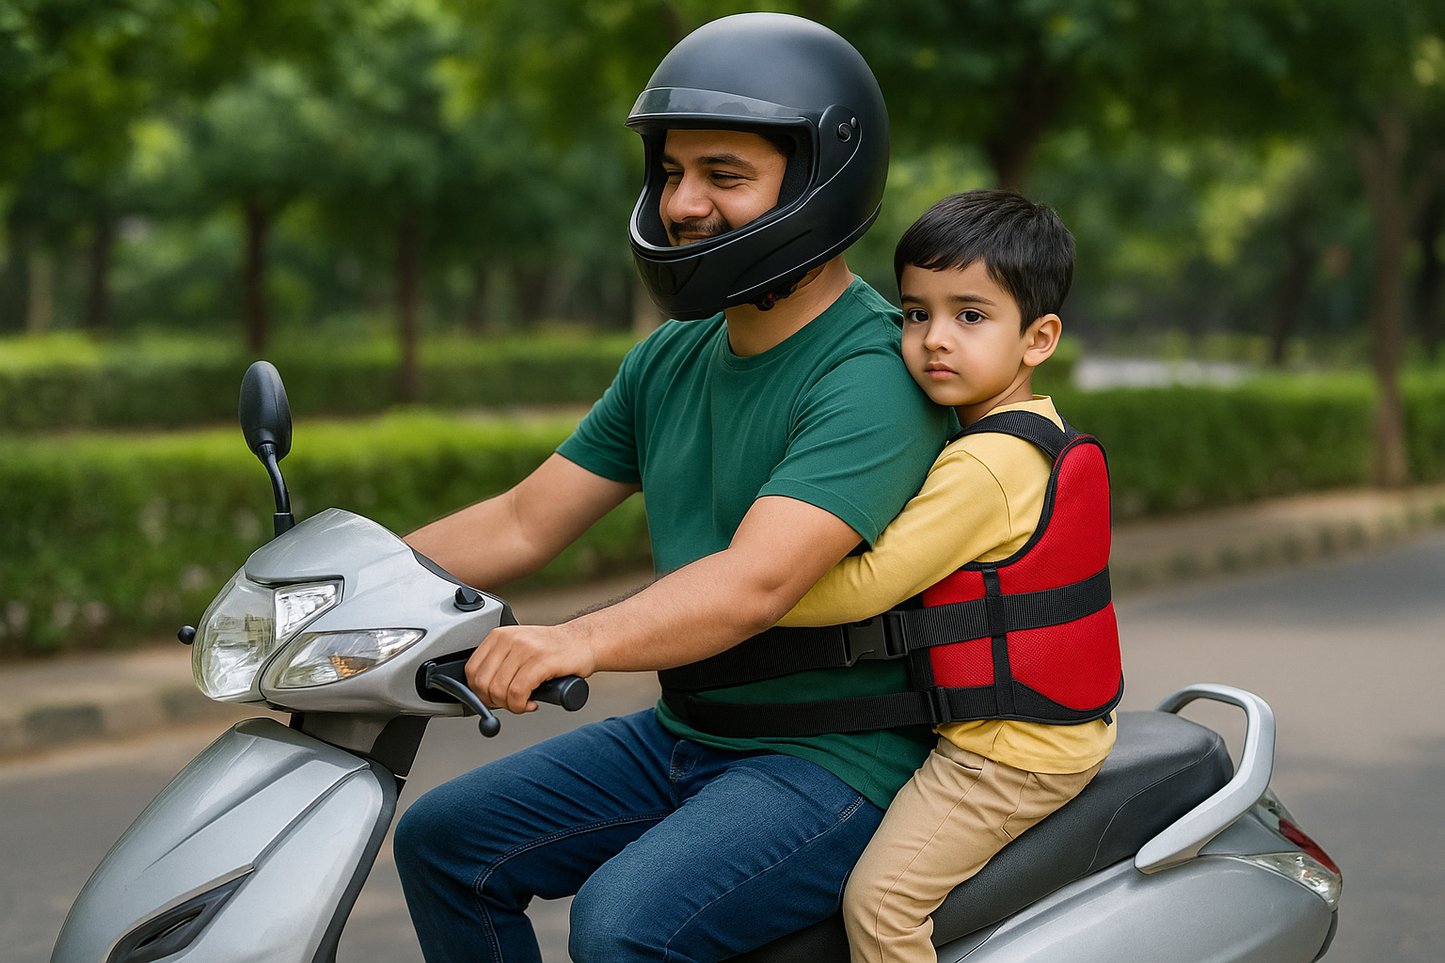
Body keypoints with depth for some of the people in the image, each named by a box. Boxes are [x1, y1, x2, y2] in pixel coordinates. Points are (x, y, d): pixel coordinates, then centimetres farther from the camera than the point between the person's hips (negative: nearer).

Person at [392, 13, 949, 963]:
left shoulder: (876, 377, -19)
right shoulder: (671, 360, 8)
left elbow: (756, 583, -32)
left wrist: (576, 642, -47)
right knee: (443, 841, 6)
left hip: (837, 755, -9)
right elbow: (523, 523, 10)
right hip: (683, 734, 9)